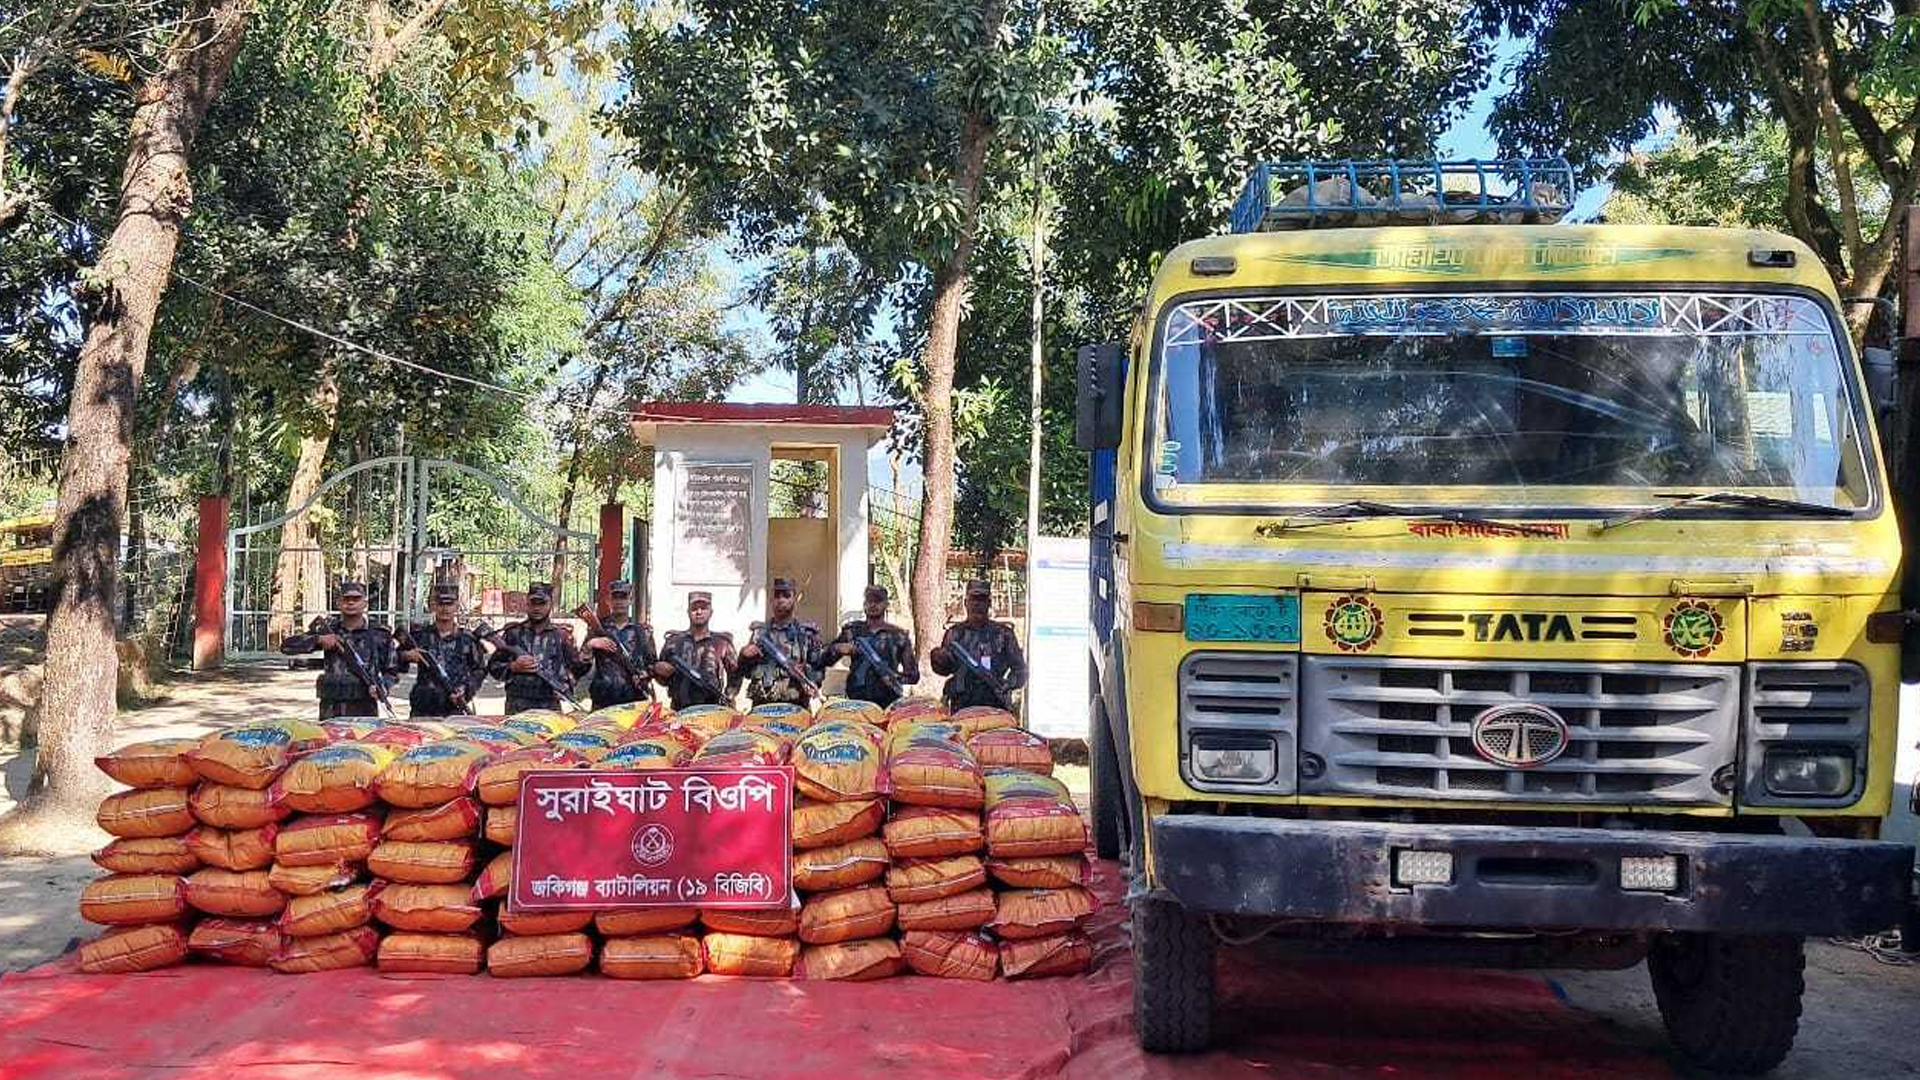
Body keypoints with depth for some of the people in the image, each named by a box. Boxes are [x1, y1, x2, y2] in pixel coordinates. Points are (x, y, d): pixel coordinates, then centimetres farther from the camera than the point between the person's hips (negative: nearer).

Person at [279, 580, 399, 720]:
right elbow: (287, 646, 5)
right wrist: (319, 639, -10)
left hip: (364, 710, -1)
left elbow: (391, 670, 12)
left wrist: (383, 686, -10)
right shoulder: (328, 629, 7)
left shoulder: (379, 635, 4)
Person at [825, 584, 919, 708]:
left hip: (887, 702, -1)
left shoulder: (898, 635, 9)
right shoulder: (852, 630, 13)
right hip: (856, 701, 1)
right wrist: (838, 649, -10)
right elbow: (825, 660, 10)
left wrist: (895, 677, -10)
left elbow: (913, 674, 9)